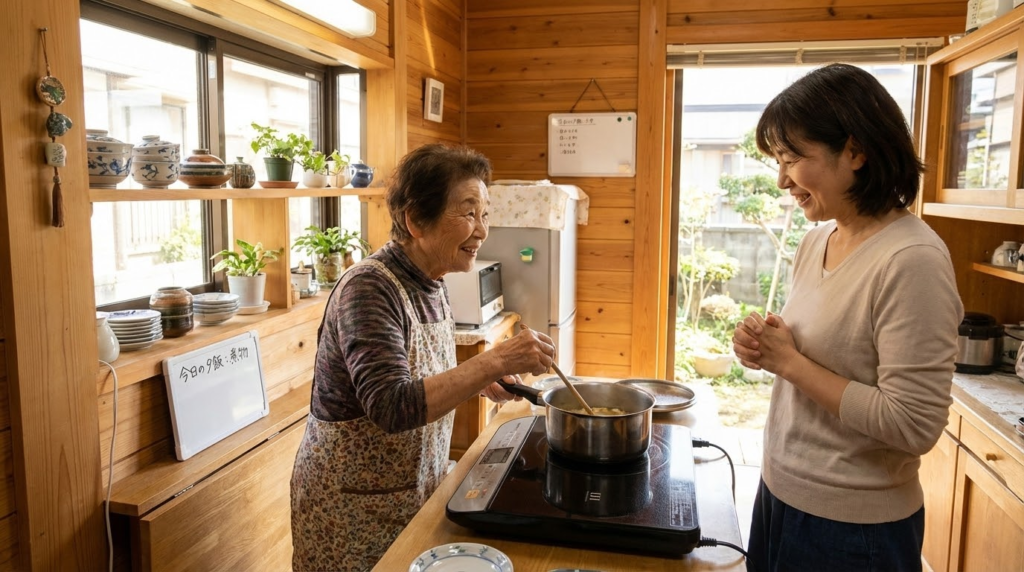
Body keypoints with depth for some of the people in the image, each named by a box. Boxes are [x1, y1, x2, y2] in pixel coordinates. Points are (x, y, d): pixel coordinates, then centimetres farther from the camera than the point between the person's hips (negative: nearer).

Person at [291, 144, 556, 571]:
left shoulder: (430, 284, 1)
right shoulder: (369, 288, -24)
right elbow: (394, 408, -33)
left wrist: (478, 381, -1)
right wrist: (493, 362, -35)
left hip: (416, 489, 8)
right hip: (354, 502, -7)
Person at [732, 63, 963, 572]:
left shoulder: (912, 261, -22)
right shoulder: (817, 241, 1)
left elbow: (913, 426, -24)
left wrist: (789, 361, -20)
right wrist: (765, 348, -6)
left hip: (851, 529, -7)